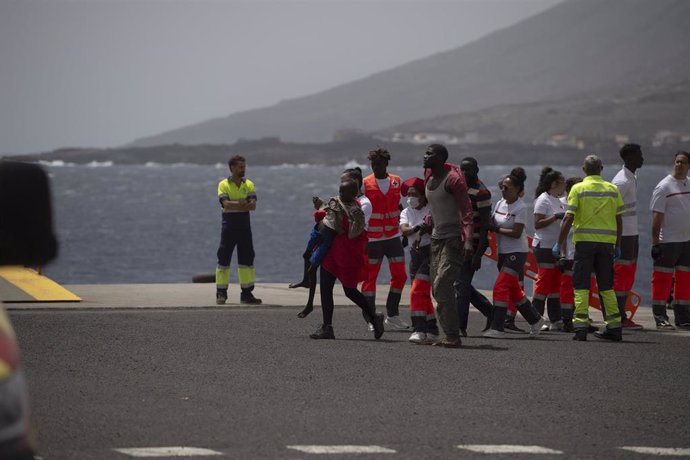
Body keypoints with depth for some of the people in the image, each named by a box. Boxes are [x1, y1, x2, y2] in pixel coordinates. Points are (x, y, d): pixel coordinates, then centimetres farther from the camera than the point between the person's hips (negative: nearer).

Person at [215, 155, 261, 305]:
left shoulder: (249, 184, 7)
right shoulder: (224, 185, -2)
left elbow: (253, 206, -8)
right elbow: (226, 204, -17)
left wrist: (234, 205, -18)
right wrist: (243, 204, -17)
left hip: (244, 225, 3)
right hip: (229, 225, -3)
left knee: (247, 259, 3)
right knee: (224, 258, -2)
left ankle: (247, 293, 8)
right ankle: (221, 293, 3)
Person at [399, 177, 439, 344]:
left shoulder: (431, 210, -6)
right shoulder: (406, 212, 10)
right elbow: (404, 230, -8)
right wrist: (416, 228, -28)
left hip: (431, 251, -8)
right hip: (415, 254, 8)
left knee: (417, 291, -17)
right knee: (423, 294, 12)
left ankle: (420, 329, -20)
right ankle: (432, 331, 21)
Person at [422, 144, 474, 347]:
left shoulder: (453, 179, -12)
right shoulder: (429, 181, 14)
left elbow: (466, 211, -18)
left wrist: (468, 240, -27)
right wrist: (422, 230, 17)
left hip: (454, 239, -9)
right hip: (436, 239, 9)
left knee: (442, 286, -17)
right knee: (437, 290, 6)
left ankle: (453, 336, -15)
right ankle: (449, 335, 11)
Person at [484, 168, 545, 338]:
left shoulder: (521, 208, -13)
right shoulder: (500, 204, 8)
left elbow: (516, 233, -18)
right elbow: (492, 224, 11)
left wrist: (497, 229, -15)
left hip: (517, 252, -8)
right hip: (503, 252, 8)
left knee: (500, 287, -16)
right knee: (514, 291, 13)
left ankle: (497, 328, -16)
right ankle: (535, 320, 29)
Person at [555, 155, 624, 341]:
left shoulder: (578, 189, -2)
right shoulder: (612, 189, 6)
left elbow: (568, 218, -8)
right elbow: (618, 220, 7)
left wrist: (560, 243, -2)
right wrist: (617, 245, 15)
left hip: (585, 241, -3)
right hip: (607, 241, 3)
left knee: (581, 284, 1)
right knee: (606, 285, 11)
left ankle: (581, 324, -9)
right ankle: (613, 326, 11)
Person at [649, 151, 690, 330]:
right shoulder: (664, 187, -8)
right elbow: (657, 216, -11)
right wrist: (655, 242, -16)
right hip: (668, 241, -7)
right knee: (663, 279, -6)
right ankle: (660, 318, -4)